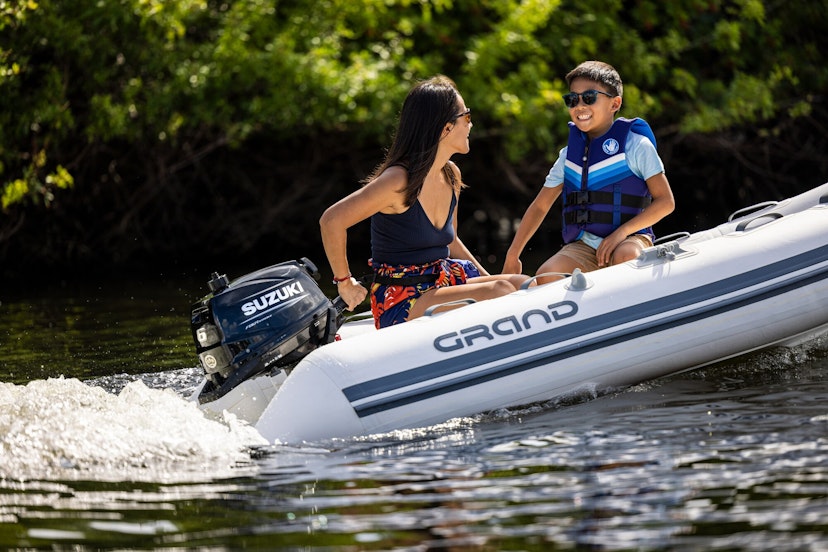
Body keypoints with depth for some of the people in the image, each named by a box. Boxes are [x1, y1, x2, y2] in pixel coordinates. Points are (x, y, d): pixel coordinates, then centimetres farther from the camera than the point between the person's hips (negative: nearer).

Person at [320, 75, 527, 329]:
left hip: (443, 284, 8)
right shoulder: (399, 180, -17)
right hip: (401, 304, -8)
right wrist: (345, 282, -9)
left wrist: (488, 279, 15)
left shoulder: (451, 176, 10)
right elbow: (331, 220, -17)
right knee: (500, 293, -25)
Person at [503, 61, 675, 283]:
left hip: (631, 238, -4)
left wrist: (622, 231, -17)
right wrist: (512, 256, 15)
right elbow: (540, 206, 21)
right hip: (584, 246, 4)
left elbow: (665, 201, -5)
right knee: (546, 276, -24)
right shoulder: (569, 154, 14)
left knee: (626, 256, -39)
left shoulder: (635, 144, -1)